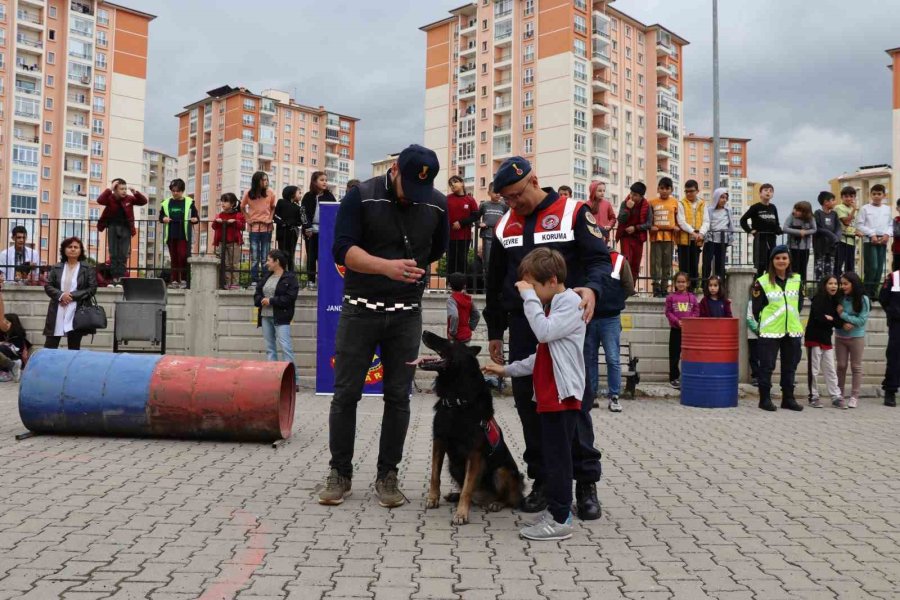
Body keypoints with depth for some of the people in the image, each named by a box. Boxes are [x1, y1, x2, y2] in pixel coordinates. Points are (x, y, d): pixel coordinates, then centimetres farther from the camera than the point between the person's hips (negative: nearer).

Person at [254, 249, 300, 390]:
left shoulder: (290, 278, -4)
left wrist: (271, 301, -15)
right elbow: (257, 295, 18)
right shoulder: (266, 278, 18)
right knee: (270, 348, 8)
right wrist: (261, 300, -5)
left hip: (281, 318, -7)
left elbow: (290, 298, -15)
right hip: (265, 317, 8)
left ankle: (293, 380, -13)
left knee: (285, 347, -13)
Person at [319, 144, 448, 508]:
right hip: (360, 310, -2)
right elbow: (342, 249, -18)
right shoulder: (361, 197, -9)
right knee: (346, 393, 2)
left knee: (398, 396, 4)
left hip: (407, 314, 2)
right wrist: (385, 266, -33)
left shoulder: (437, 204, 0)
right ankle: (340, 473, 15)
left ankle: (388, 475, 15)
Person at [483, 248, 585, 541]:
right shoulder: (553, 305, 20)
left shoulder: (570, 302, -10)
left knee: (557, 457, -6)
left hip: (563, 395, -10)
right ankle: (558, 509, 24)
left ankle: (559, 520, 0)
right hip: (548, 396, 10)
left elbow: (544, 332, -25)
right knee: (552, 457, 15)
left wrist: (529, 295, -18)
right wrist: (507, 370, 20)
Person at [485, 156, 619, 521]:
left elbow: (599, 259, -8)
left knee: (574, 402, -3)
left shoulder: (574, 213, -2)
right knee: (528, 403, 4)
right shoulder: (506, 225, 13)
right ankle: (543, 480, 16)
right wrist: (495, 331, 18)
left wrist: (592, 287, -30)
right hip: (522, 328, 5)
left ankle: (586, 483, 9)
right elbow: (495, 282, 19)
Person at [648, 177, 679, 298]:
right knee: (656, 263, -3)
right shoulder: (652, 202, 3)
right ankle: (656, 289, -1)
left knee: (667, 264, 6)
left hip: (669, 236, 1)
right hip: (656, 236, -1)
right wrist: (650, 227, -10)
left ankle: (664, 289, 12)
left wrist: (676, 226, -5)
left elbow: (677, 217, 12)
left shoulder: (674, 202, 7)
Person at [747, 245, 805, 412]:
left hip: (793, 331, 4)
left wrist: (793, 320, 17)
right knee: (767, 366, 0)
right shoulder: (762, 282, -6)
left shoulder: (797, 280, 7)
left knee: (790, 366, 11)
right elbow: (754, 307, -3)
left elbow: (800, 303, 18)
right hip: (769, 332, -4)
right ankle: (765, 398, 9)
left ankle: (788, 398, 21)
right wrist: (758, 327, 1)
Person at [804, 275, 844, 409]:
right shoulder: (818, 299, -8)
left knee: (830, 370, 7)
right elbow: (818, 318, -20)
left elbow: (839, 324, 8)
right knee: (813, 370, -1)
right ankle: (813, 397, 7)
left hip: (826, 339, 6)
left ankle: (836, 397, 9)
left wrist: (834, 316, -10)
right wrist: (832, 319, -5)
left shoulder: (834, 301, 11)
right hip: (814, 338, -6)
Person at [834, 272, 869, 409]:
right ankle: (839, 394, 19)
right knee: (841, 366, 9)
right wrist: (844, 323, -20)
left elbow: (862, 320, -15)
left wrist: (843, 315, -17)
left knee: (856, 367, 5)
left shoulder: (863, 299, -11)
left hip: (857, 337, -3)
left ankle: (854, 396, 10)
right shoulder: (840, 298, -3)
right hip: (840, 336, 3)